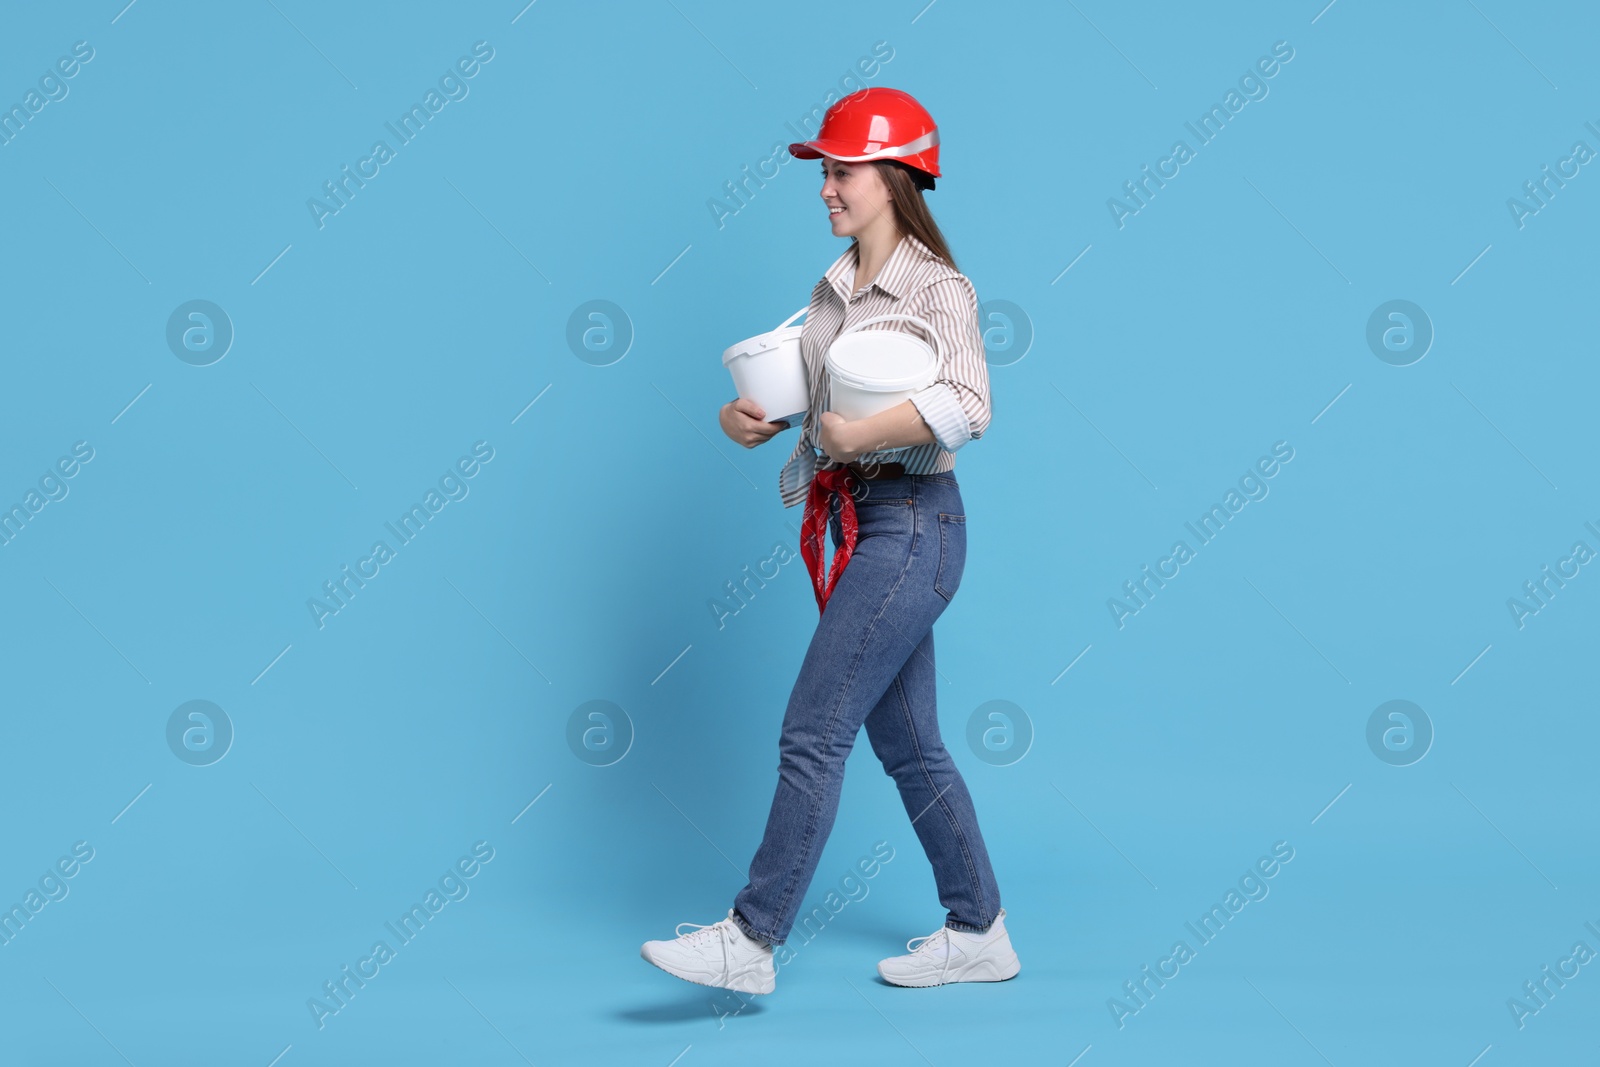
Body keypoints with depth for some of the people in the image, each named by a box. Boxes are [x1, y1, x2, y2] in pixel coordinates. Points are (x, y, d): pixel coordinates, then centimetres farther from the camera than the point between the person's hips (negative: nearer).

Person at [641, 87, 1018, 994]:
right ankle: (979, 934, 24)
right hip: (852, 523, 9)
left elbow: (968, 409, -28)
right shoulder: (833, 290, 12)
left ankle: (753, 941, -1)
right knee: (908, 744, 13)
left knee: (813, 733, -9)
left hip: (911, 524, -9)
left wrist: (857, 437, -27)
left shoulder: (937, 289, -12)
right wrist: (747, 416, -1)